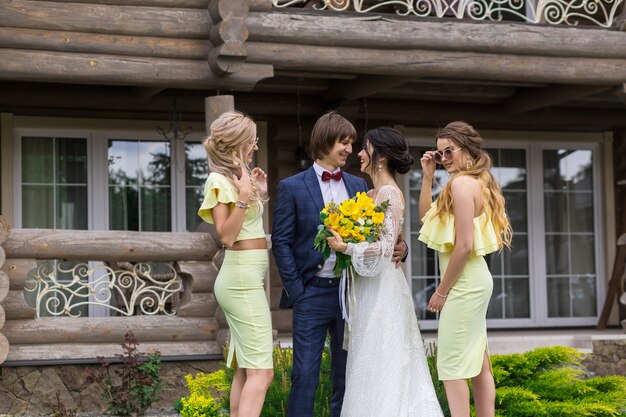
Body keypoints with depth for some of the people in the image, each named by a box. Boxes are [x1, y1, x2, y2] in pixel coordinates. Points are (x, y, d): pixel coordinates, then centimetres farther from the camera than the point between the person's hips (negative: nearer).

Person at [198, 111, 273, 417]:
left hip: (247, 277, 10)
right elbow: (226, 235, -18)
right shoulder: (220, 181, -11)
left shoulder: (237, 177, 14)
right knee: (261, 372, -15)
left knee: (245, 369, 9)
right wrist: (244, 195, -24)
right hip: (243, 278, -10)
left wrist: (261, 195, 12)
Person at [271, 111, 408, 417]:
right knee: (305, 376, -4)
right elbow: (281, 242, -2)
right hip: (312, 292, -4)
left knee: (347, 376, 9)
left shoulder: (358, 185, 11)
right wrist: (295, 289, -9)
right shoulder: (292, 187, 0)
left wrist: (398, 248, -9)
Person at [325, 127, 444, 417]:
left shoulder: (389, 193, -14)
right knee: (372, 367, 10)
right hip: (369, 287, 9)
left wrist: (345, 247, -15)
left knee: (378, 366, -6)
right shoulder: (371, 194, 13)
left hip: (381, 289, -9)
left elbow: (383, 249, -18)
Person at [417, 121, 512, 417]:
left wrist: (441, 291, -14)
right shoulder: (476, 182, 13)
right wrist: (428, 177, 10)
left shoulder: (461, 183, -16)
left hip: (464, 283, -10)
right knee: (478, 364, 12)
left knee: (451, 366, -6)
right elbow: (427, 217, 20)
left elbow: (464, 245, -21)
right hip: (476, 280, 10)